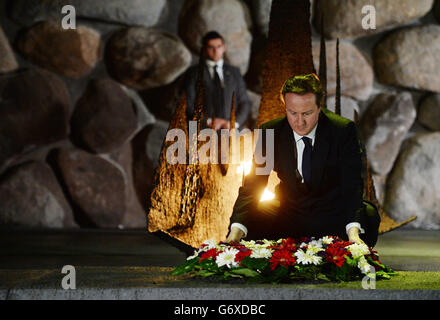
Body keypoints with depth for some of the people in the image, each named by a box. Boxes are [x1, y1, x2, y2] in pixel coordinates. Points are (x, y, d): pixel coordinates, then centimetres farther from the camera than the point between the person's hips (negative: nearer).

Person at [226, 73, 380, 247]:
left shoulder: (343, 130, -13)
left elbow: (351, 183, -22)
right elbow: (253, 184, -10)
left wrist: (353, 231, -41)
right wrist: (236, 231, -28)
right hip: (289, 212, 2)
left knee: (368, 215, -31)